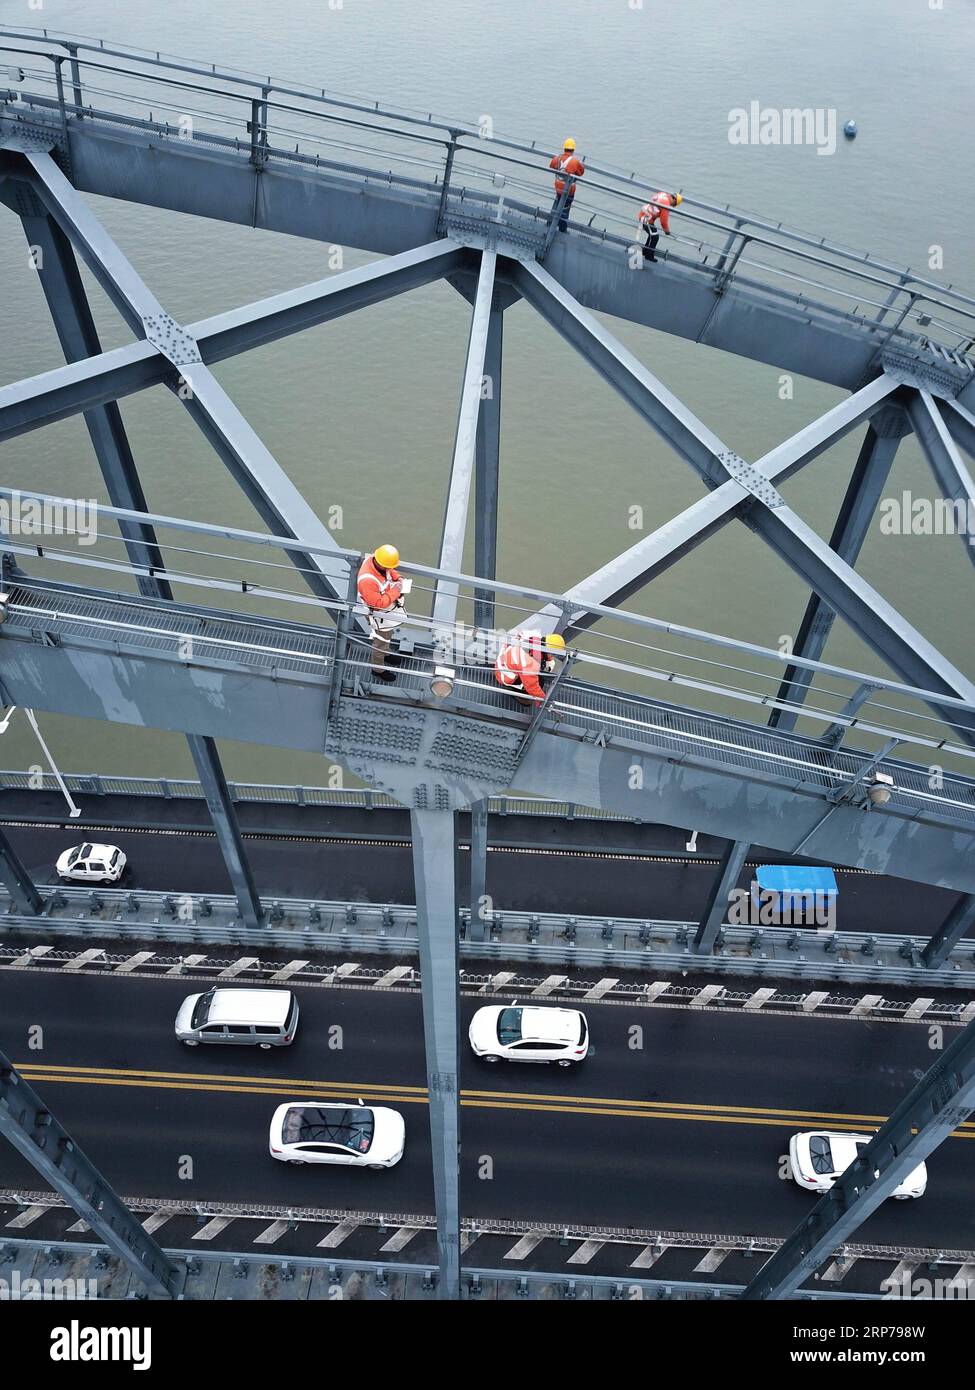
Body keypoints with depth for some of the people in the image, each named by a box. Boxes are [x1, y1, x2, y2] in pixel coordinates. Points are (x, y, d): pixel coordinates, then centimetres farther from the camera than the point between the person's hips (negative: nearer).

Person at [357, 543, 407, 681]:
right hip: (382, 615, -8)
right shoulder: (367, 581, -42)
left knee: (387, 636, 33)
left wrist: (398, 577, -11)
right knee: (381, 642, 17)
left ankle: (385, 654, 59)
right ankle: (378, 669, 40)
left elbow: (390, 571, 7)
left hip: (390, 608, 8)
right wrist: (395, 592, -29)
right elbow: (378, 603, -34)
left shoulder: (374, 559, -17)